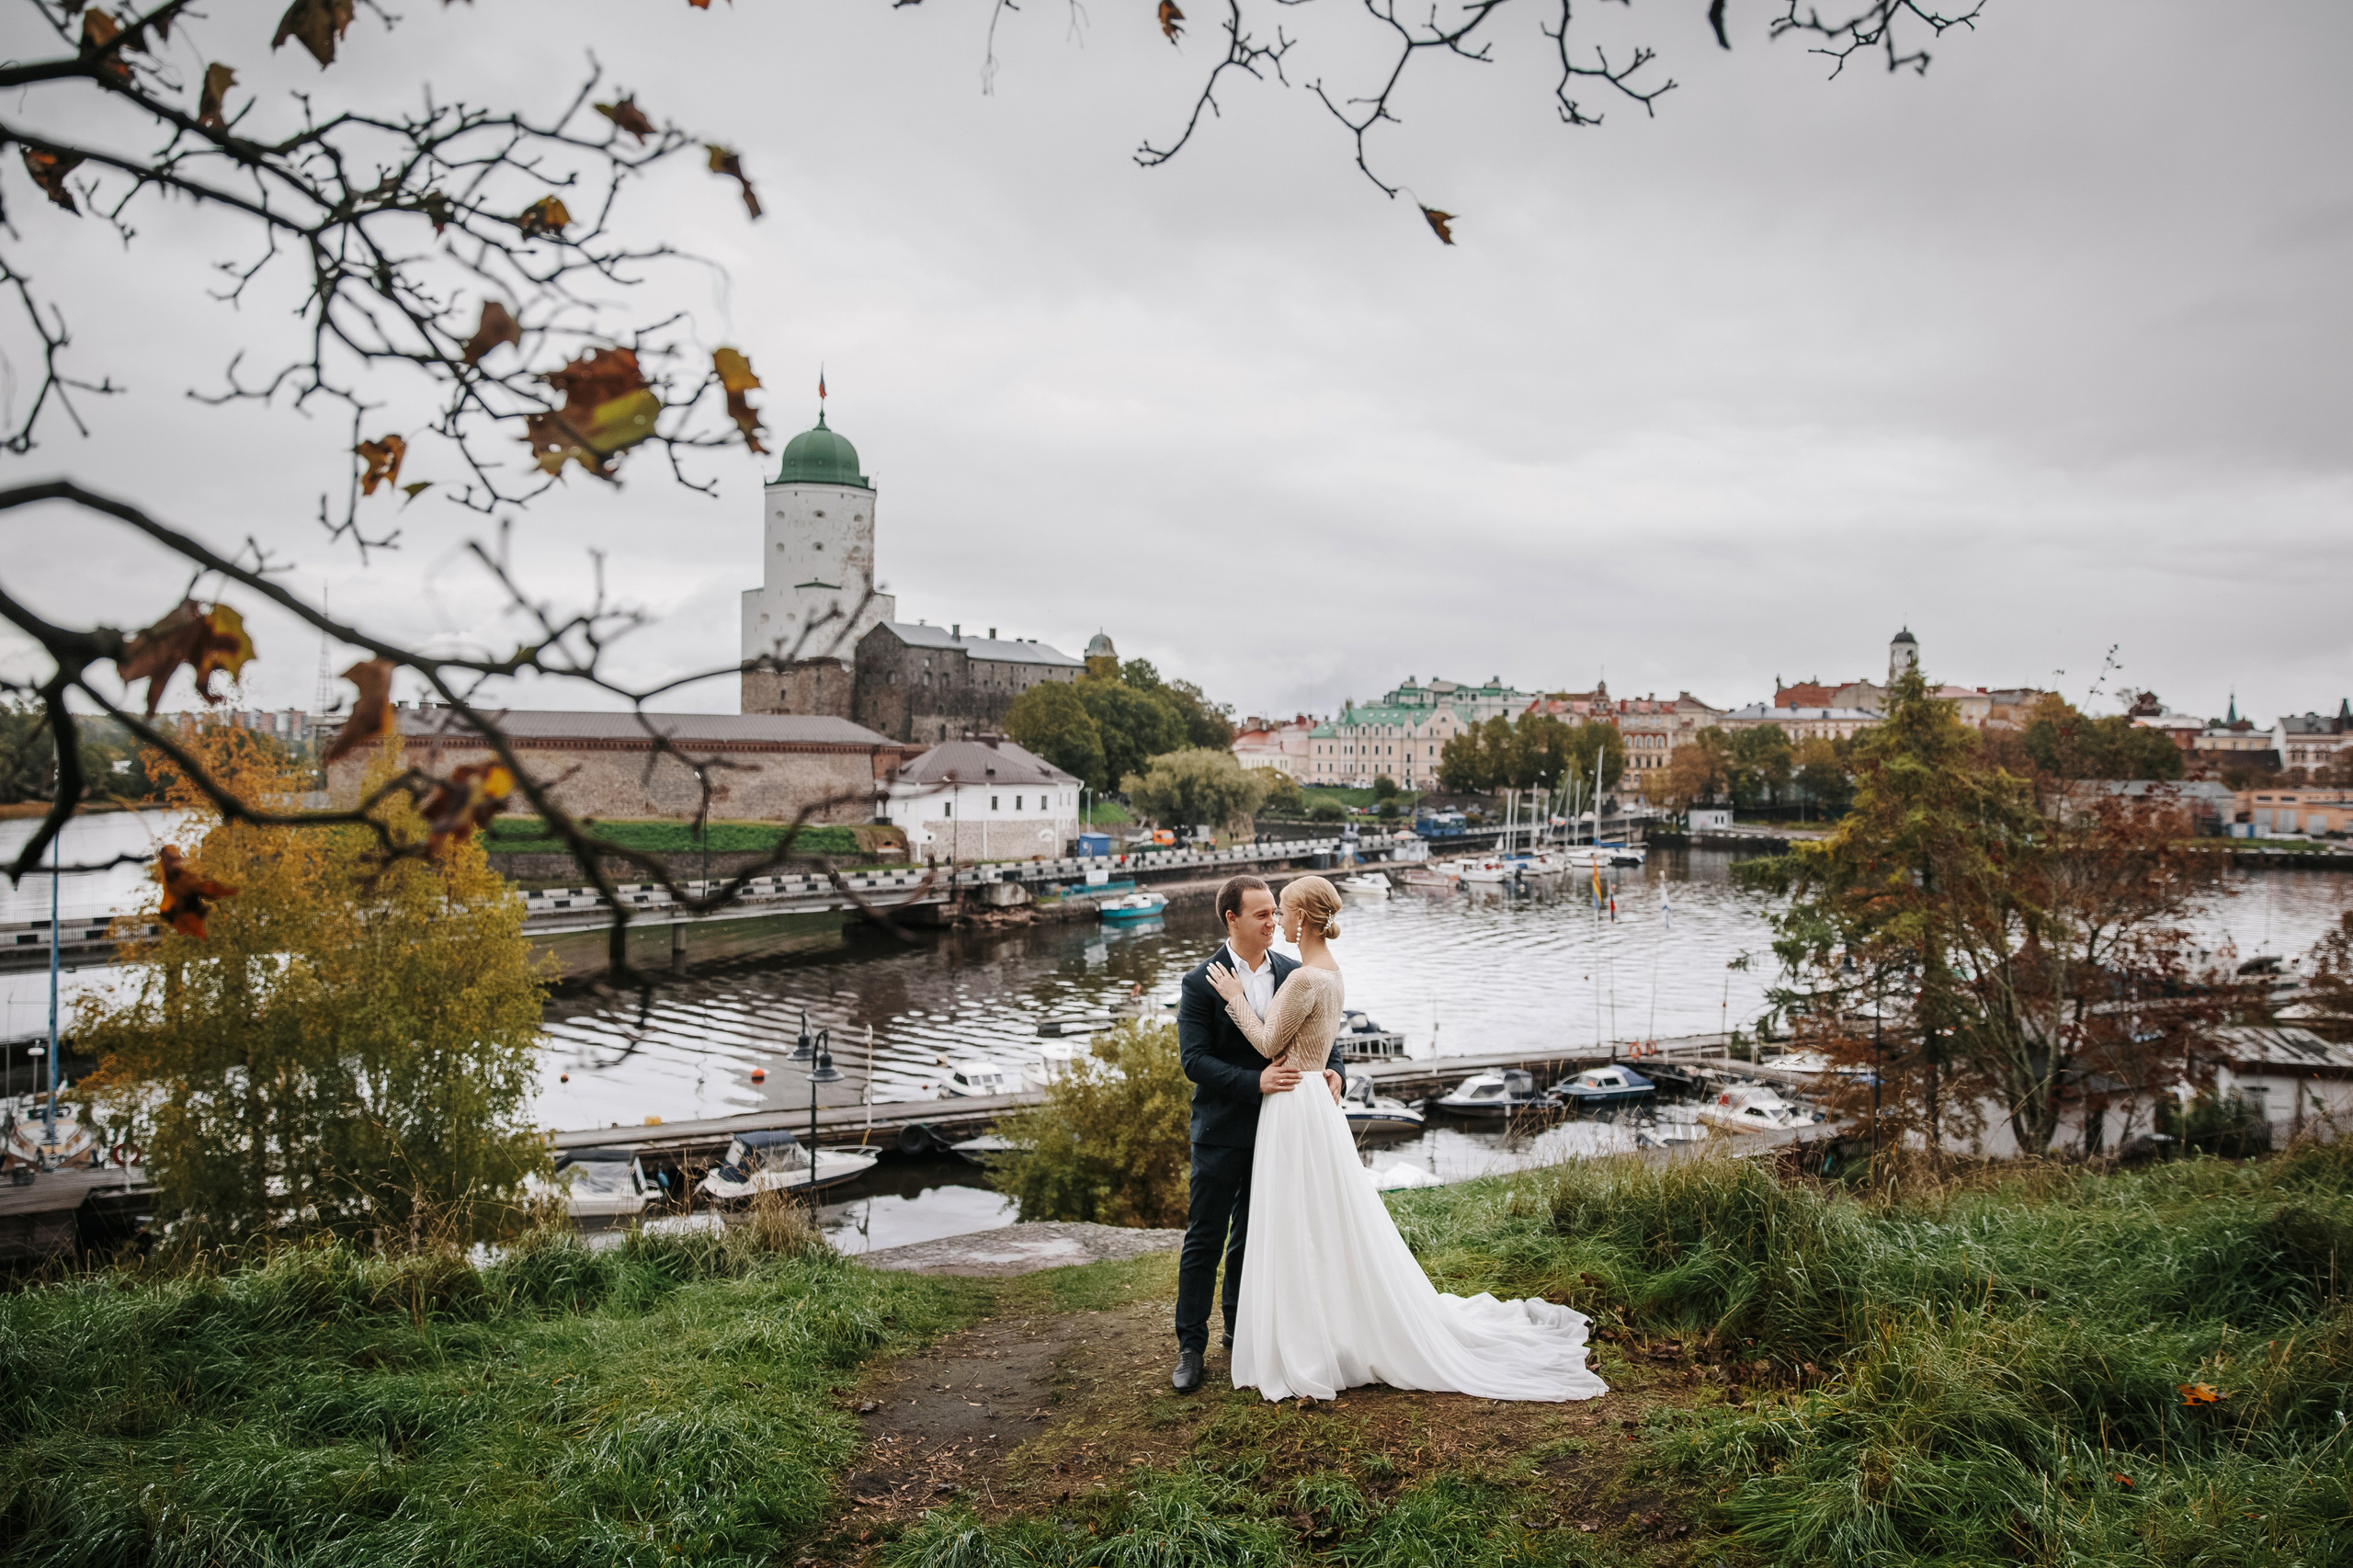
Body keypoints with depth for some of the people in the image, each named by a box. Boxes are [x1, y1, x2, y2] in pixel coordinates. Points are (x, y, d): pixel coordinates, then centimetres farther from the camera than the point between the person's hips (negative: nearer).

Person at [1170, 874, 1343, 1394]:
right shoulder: (1202, 982, -11)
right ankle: (1191, 1346, 12)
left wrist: (1331, 1071, -10)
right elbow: (1194, 1059, -16)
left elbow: (1320, 1032, 11)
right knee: (1205, 1239, 3)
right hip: (1222, 1130, -4)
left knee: (1253, 1237, 16)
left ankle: (1240, 1331, 31)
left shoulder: (1294, 973, 2)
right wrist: (1256, 1082, -26)